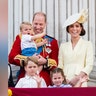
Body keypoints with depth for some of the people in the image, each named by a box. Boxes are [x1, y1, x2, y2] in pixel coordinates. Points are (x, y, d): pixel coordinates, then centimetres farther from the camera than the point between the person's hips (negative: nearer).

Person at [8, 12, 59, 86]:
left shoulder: (52, 42, 12)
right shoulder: (21, 38, 9)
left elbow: (55, 63, 5)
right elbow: (11, 58, -2)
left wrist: (45, 62, -15)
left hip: (45, 82, 1)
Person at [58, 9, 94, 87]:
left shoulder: (87, 44, 6)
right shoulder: (63, 46, 13)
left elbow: (89, 65, -1)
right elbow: (60, 65, 10)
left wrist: (77, 78, -13)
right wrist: (66, 80, -6)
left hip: (80, 82, -2)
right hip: (65, 81, 2)